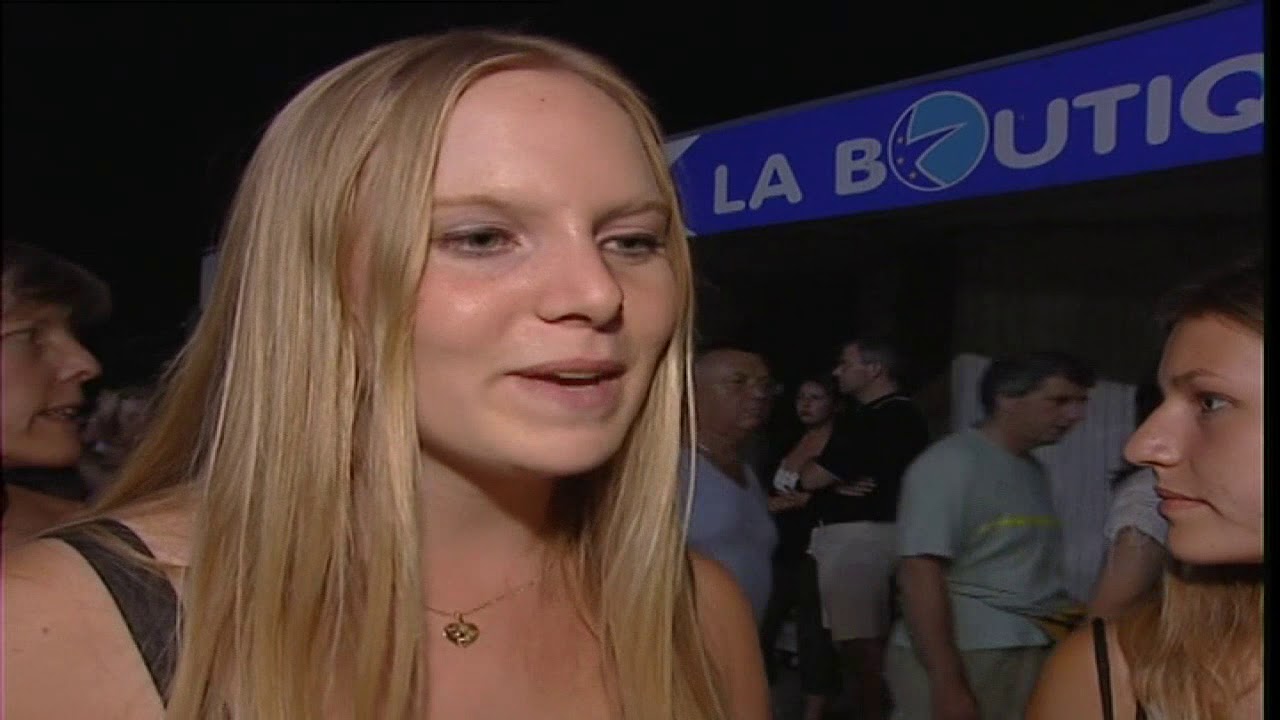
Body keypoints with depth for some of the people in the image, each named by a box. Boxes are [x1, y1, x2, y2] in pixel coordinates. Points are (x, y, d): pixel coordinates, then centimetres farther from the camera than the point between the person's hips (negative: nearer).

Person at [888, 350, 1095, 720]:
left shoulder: (1033, 470, 15)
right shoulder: (951, 462, -9)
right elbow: (920, 573, -17)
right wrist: (947, 685, -22)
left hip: (1032, 658, 8)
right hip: (961, 657, -7)